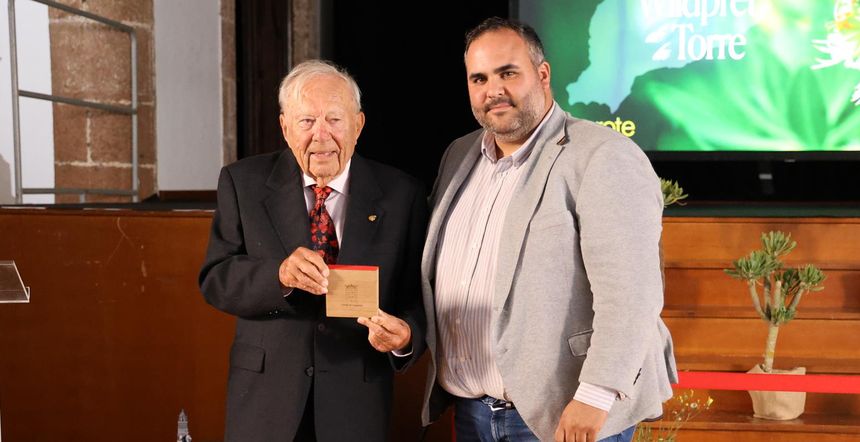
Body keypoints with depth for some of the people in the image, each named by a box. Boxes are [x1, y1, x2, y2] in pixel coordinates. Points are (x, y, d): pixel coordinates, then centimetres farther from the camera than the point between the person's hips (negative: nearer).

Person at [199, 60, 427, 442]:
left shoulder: (401, 195, -3)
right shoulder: (244, 183, -2)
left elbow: (417, 296, -3)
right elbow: (214, 280, -7)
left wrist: (406, 335, -24)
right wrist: (278, 274, -26)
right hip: (264, 397, 0)